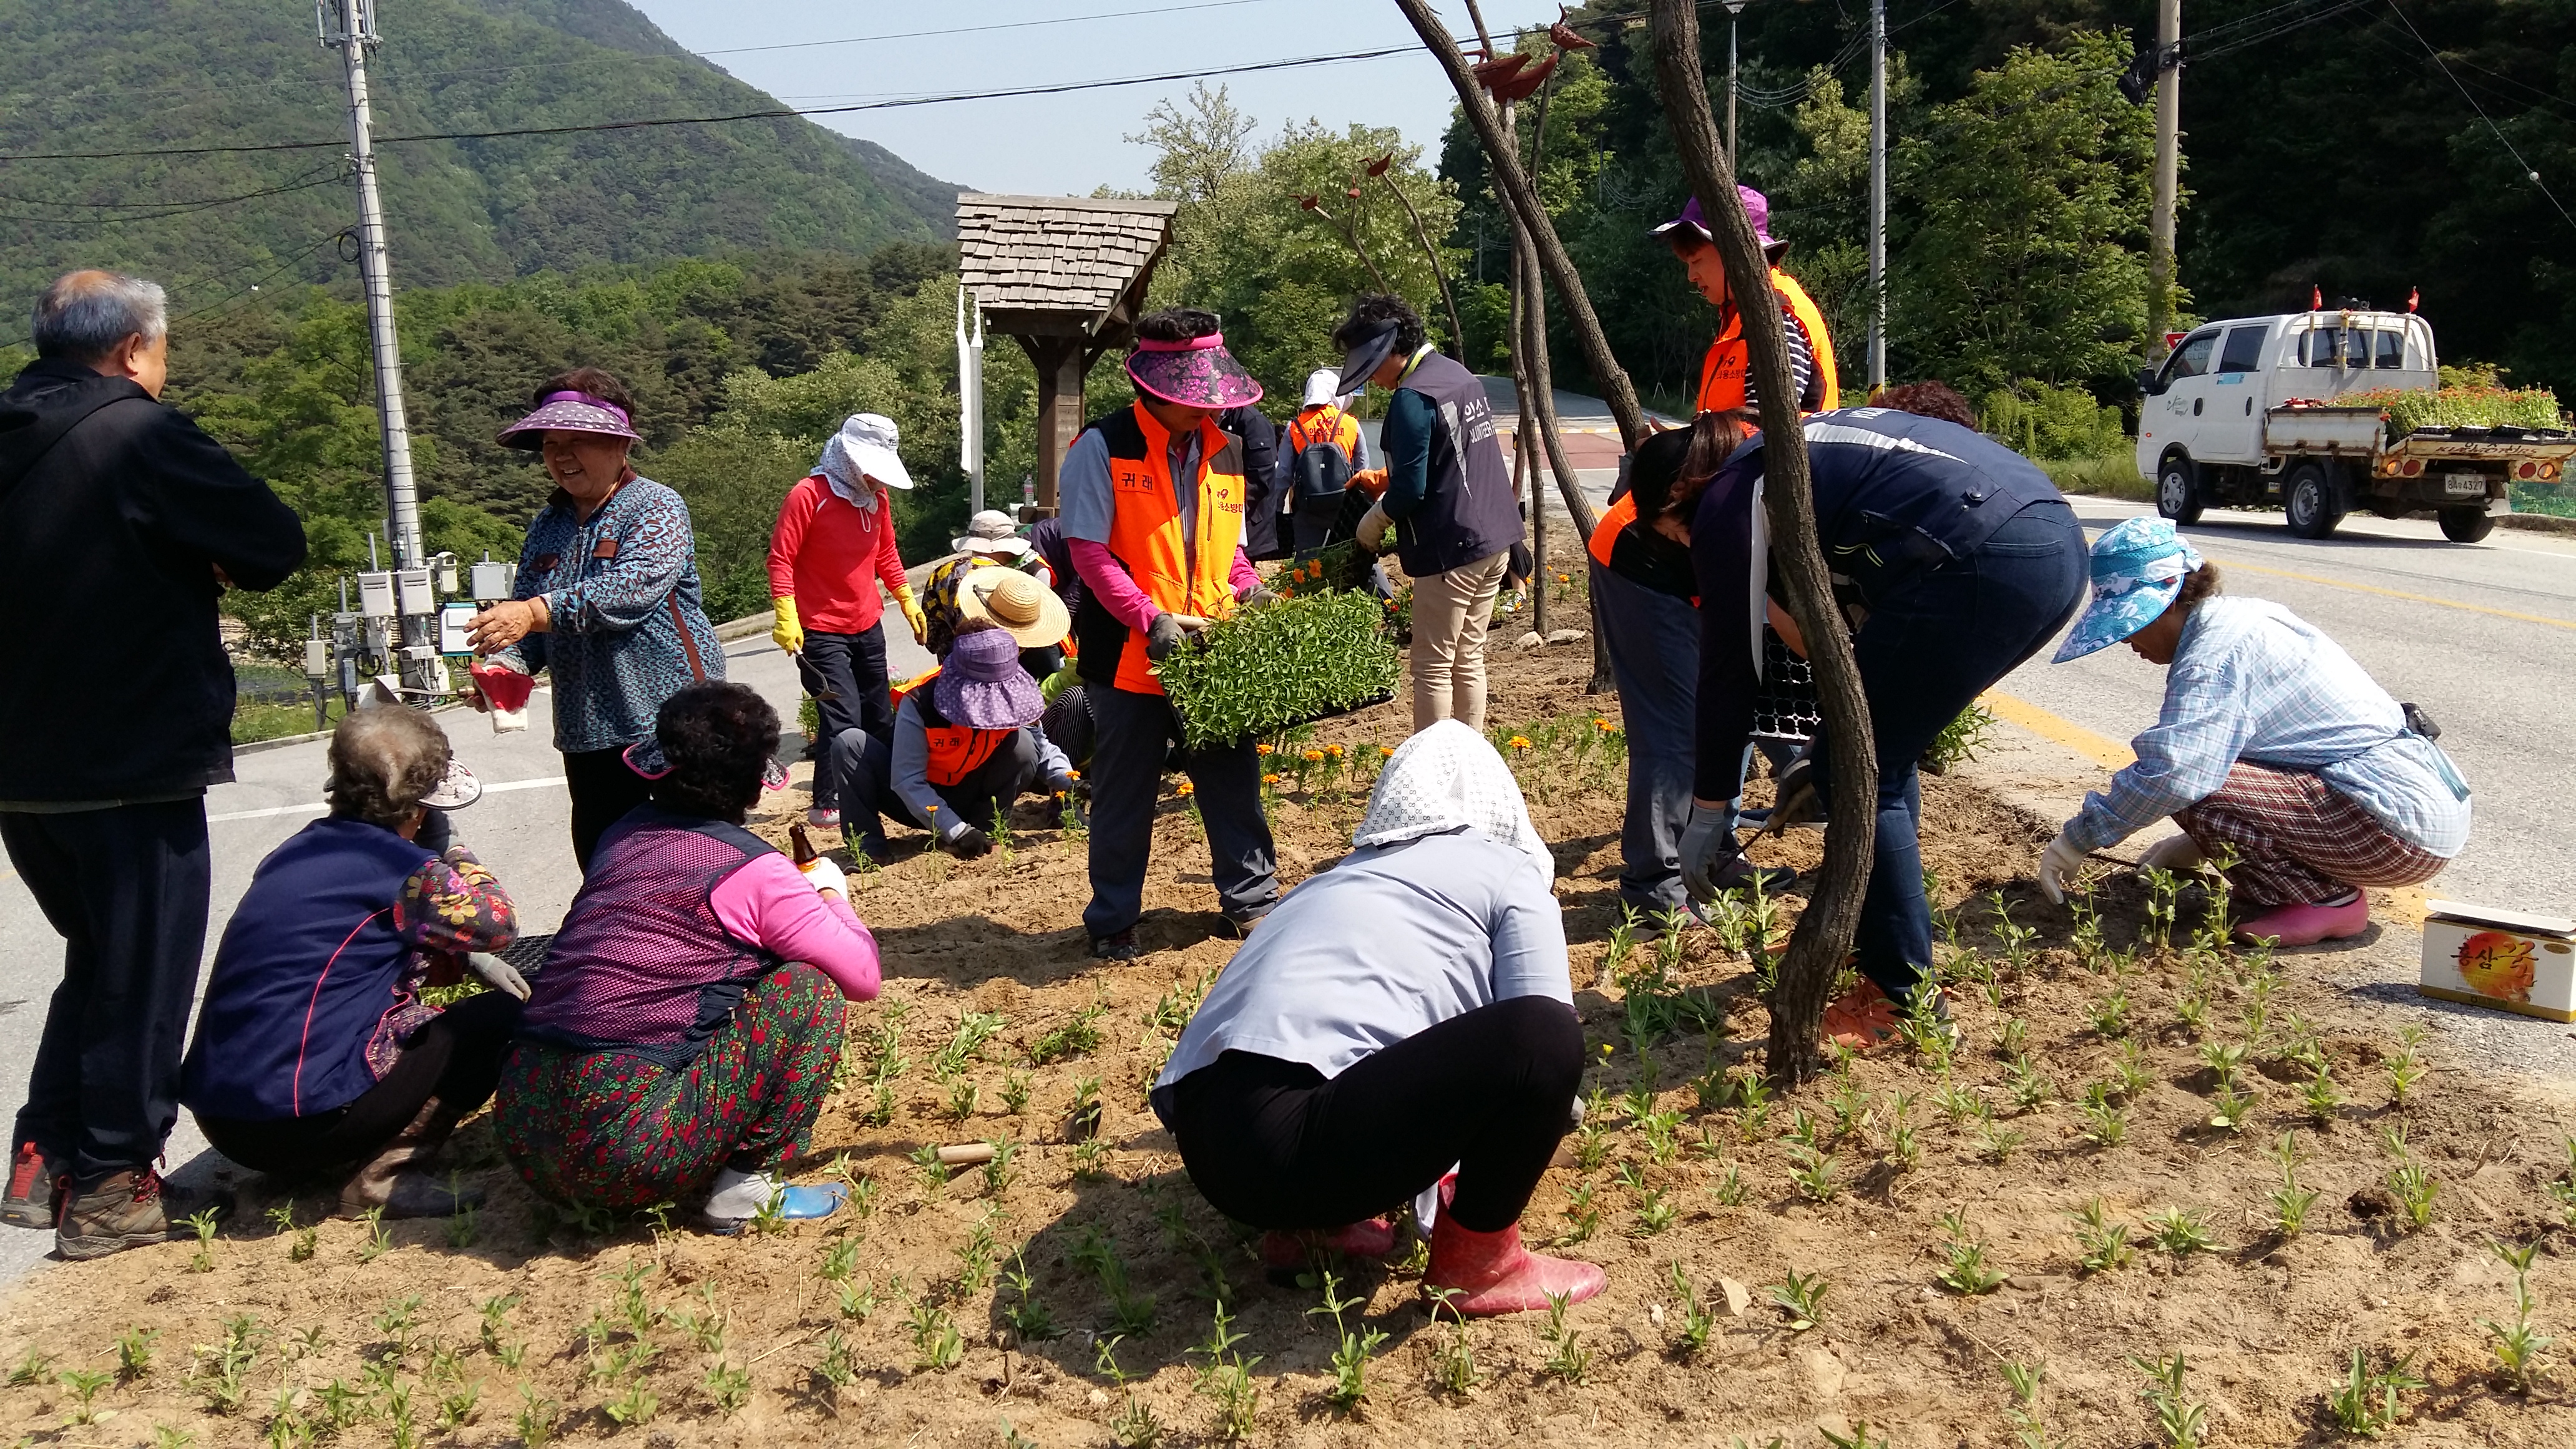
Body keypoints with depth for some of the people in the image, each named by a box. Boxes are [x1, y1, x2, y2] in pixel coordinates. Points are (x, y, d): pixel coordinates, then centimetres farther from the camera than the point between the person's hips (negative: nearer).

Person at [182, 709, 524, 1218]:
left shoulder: (301, 850, 14)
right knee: (497, 1018, -3)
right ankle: (387, 1174, -9)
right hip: (302, 1119, -9)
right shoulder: (397, 867, -12)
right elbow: (497, 922, -7)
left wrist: (466, 961, 15)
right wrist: (449, 848, 7)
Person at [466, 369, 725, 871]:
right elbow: (523, 614, 13)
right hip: (586, 735, 6)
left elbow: (630, 589, -22)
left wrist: (537, 611, -33)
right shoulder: (546, 526, 15)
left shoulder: (656, 508, -5)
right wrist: (507, 664, -9)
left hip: (671, 726, -6)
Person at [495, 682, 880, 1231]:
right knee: (809, 989, 2)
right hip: (624, 1148, -7)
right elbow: (863, 977, 0)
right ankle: (748, 1185, 3)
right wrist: (832, 892, 18)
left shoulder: (624, 836, 12)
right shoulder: (753, 871, -7)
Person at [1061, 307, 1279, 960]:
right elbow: (1088, 550, -12)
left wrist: (1248, 590, 0)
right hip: (1128, 657, -4)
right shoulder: (1103, 447, -9)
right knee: (1124, 798, 7)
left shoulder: (1224, 450, 9)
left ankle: (1251, 899, 27)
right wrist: (1150, 619, -20)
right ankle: (1112, 922, 22)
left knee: (1233, 778, 9)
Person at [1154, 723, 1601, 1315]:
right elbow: (1543, 1036, 6)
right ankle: (1476, 1262, 8)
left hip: (1204, 1140, 9)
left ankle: (1310, 1217, 16)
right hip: (1288, 1140, -9)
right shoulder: (1509, 872, 12)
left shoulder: (1342, 875, 31)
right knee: (1544, 1037, -8)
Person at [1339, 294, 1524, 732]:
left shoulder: (1413, 398, -17)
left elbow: (1411, 488, -19)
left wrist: (1372, 523, -2)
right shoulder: (1461, 375, 12)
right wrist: (1385, 480, 19)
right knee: (1469, 660, 15)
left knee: (1433, 669, 0)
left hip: (1452, 548, -9)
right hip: (1496, 538, 9)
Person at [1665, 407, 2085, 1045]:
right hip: (2056, 541, 9)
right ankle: (1870, 933, 36)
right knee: (1878, 753, 22)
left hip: (1986, 564, -9)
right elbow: (1868, 626, 34)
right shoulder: (1798, 456, 29)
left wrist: (1707, 813, 13)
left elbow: (1729, 669, 5)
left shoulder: (1727, 503, 4)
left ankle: (1905, 995, 10)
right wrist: (1831, 749, 41)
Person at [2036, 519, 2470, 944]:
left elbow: (2173, 771, -29)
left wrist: (2076, 840, -19)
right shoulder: (2239, 619, 13)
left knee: (2195, 791, -21)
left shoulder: (2216, 650, -17)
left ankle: (2329, 901, -6)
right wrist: (2199, 842, 21)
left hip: (2403, 830, -10)